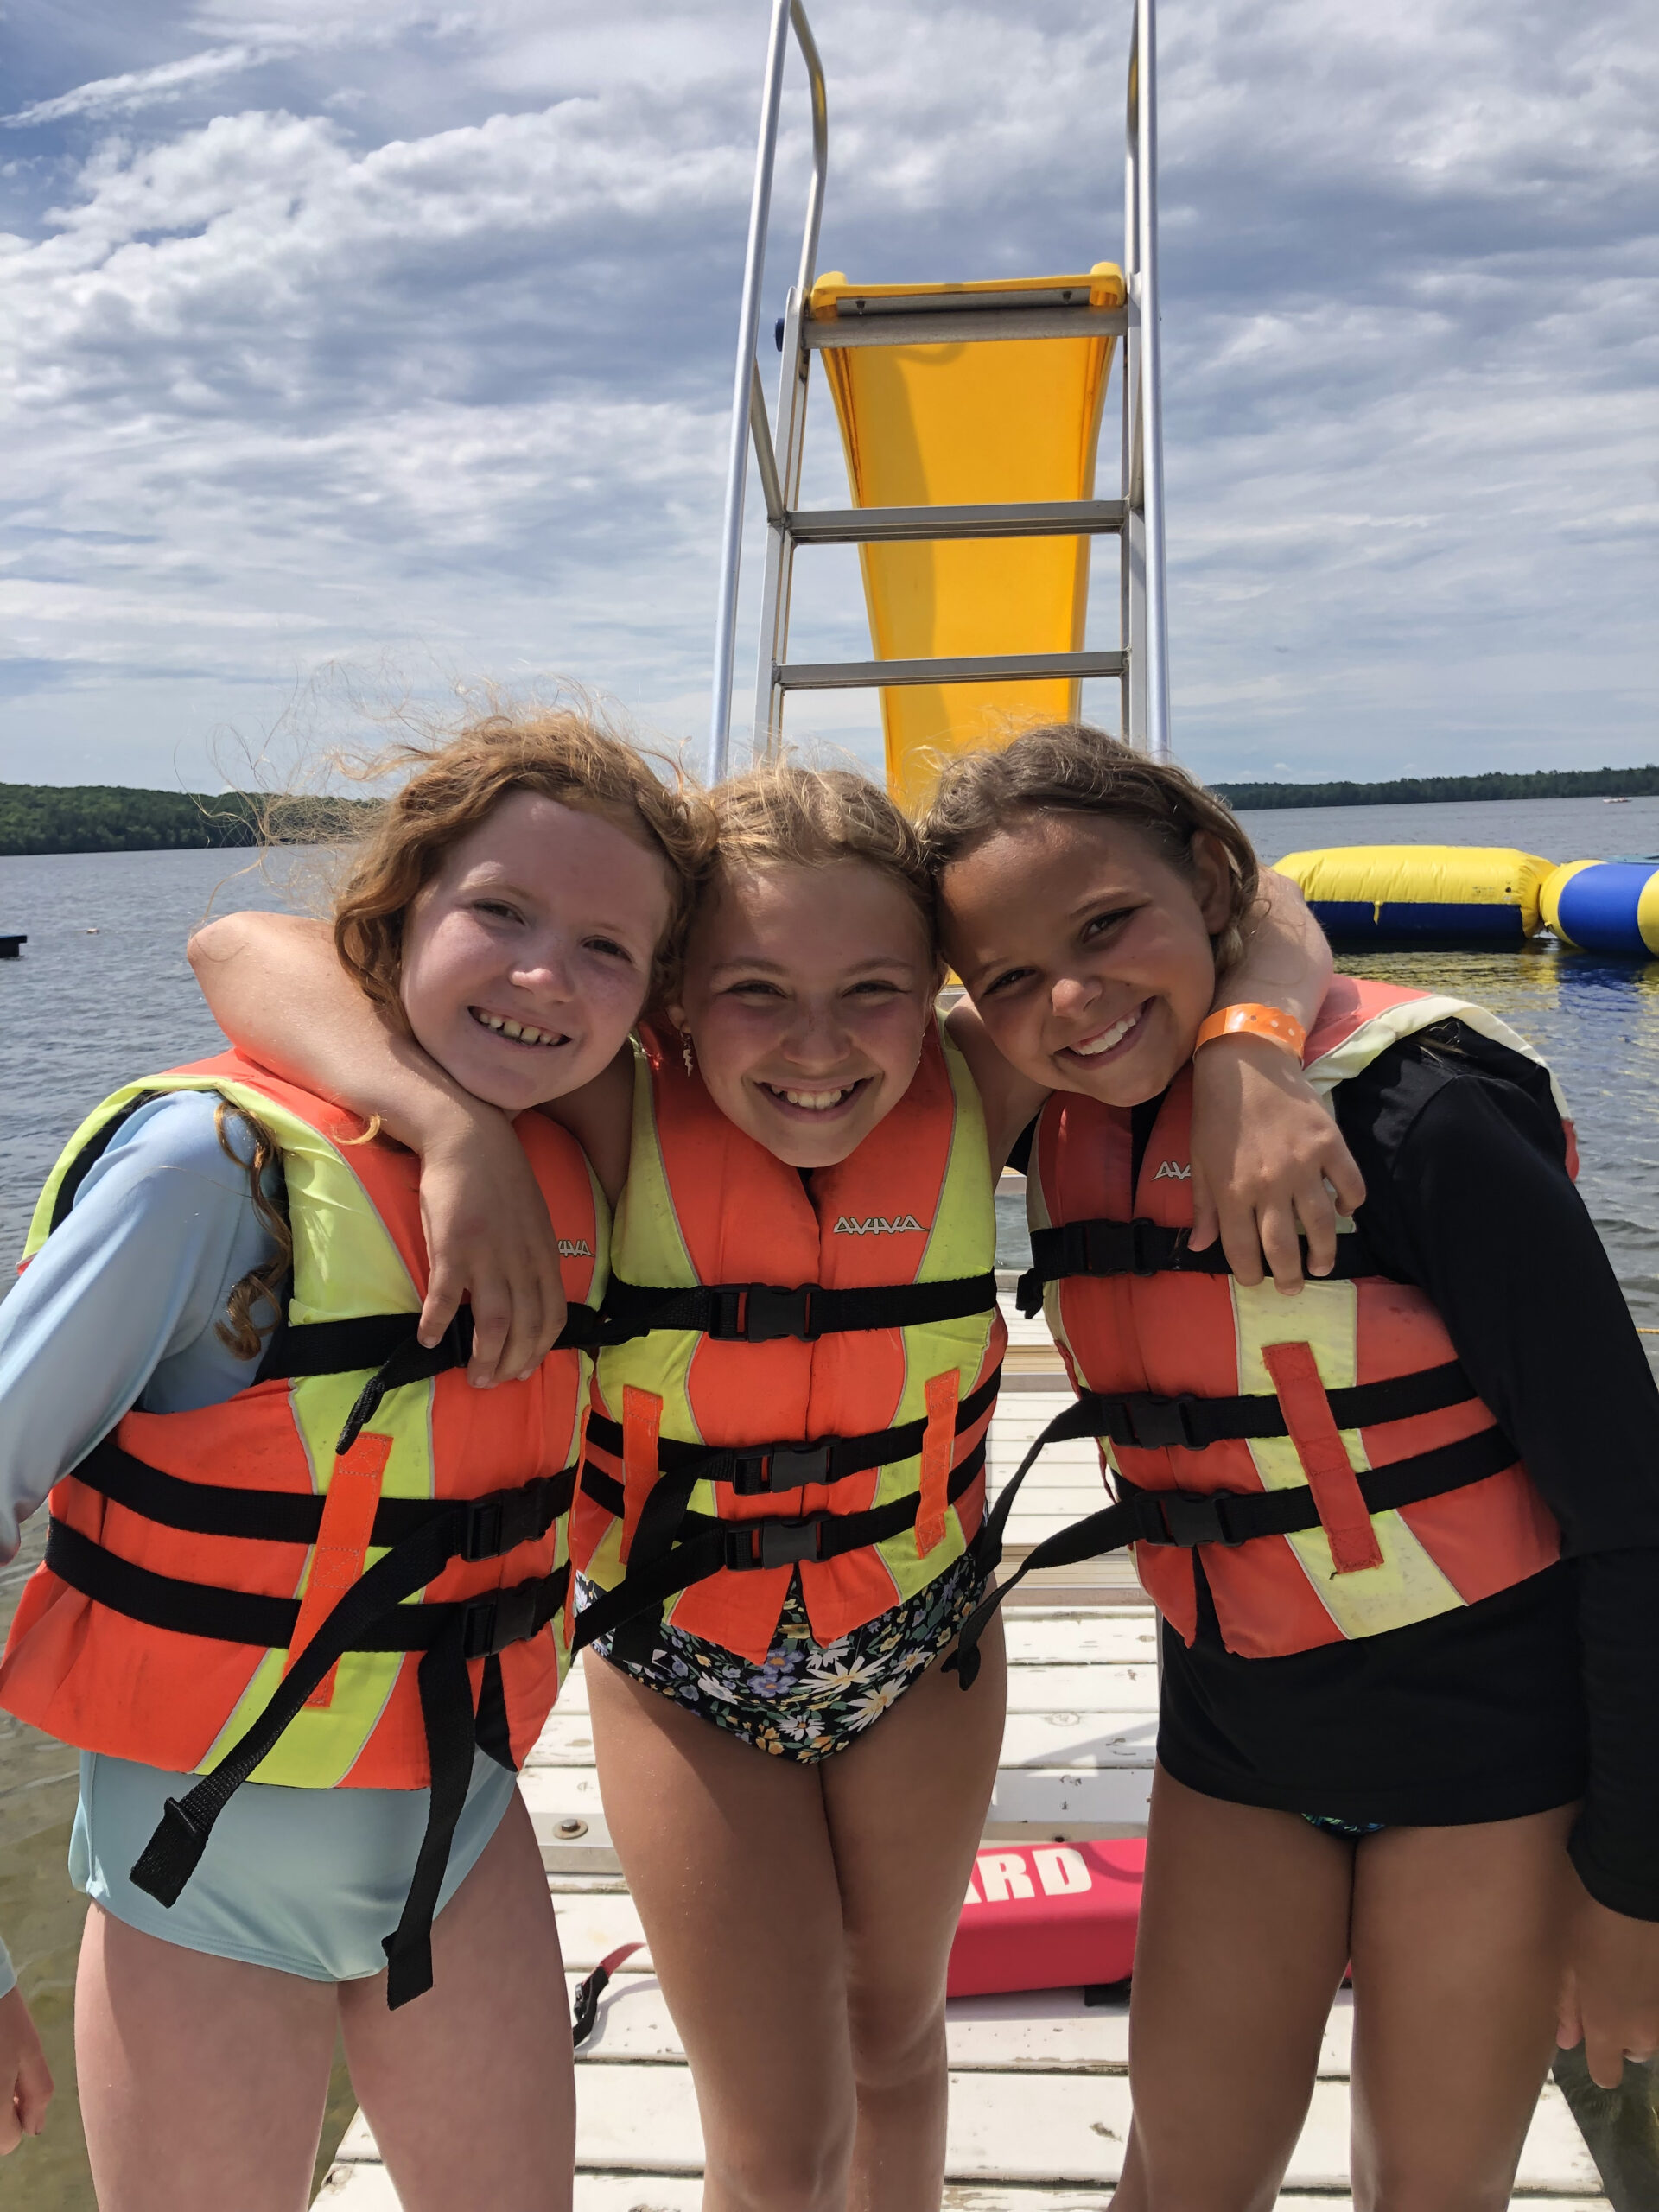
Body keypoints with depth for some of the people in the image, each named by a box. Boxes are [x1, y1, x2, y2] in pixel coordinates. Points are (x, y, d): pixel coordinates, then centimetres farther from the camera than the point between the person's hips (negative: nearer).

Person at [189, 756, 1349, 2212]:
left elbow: (1254, 919, -13)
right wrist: (457, 1126, -47)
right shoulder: (619, 1124, -28)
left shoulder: (972, 1099, -21)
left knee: (897, 2031, 28)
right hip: (686, 1667, -2)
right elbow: (244, 950, -32)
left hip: (923, 1643, 3)